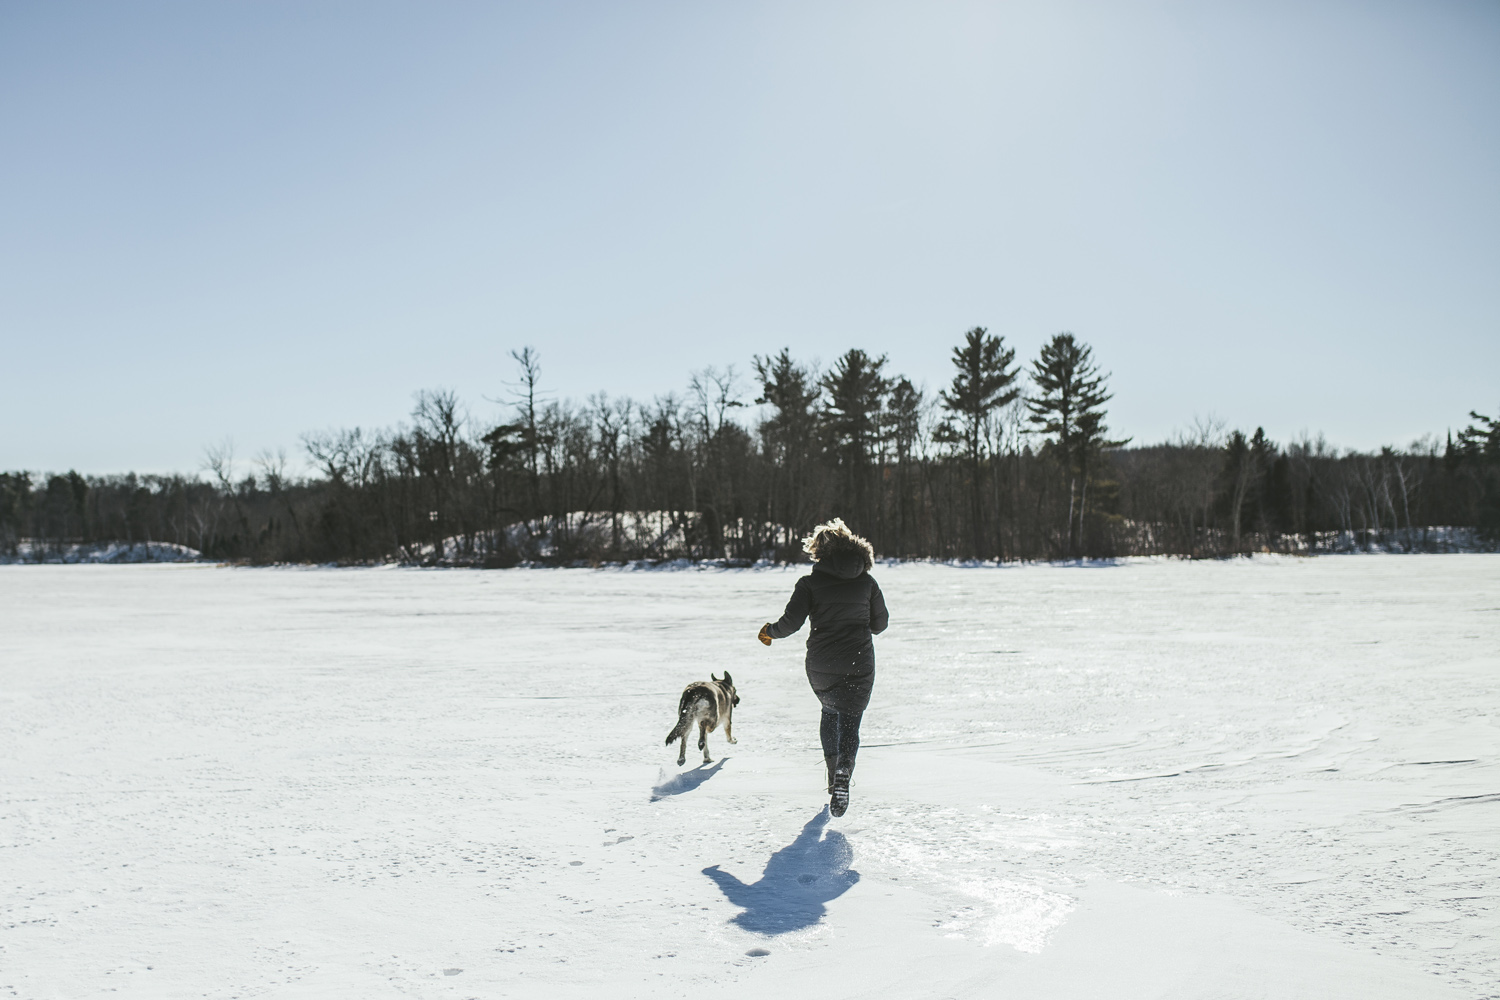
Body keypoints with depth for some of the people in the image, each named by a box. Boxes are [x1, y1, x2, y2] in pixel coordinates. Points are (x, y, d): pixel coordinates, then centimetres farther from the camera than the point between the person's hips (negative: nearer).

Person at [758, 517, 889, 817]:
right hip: (858, 665, 0)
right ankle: (843, 770, -24)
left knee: (830, 713, 25)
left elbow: (791, 622, -11)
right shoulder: (867, 582, 2)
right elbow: (880, 623, 10)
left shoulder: (810, 583, -6)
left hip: (821, 666, 0)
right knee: (849, 722, 2)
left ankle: (833, 769, 24)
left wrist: (769, 631, 8)